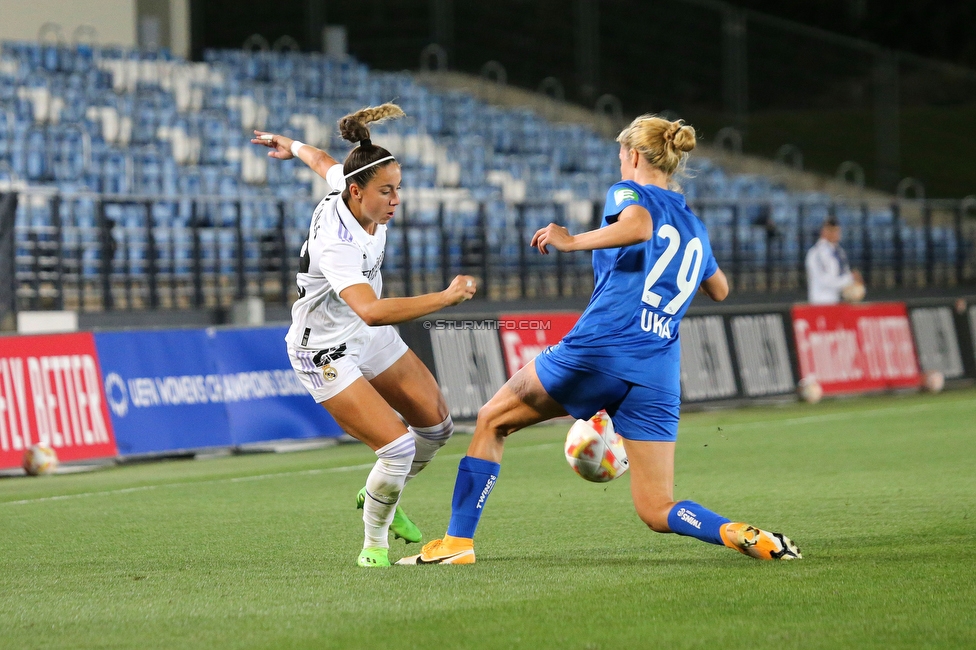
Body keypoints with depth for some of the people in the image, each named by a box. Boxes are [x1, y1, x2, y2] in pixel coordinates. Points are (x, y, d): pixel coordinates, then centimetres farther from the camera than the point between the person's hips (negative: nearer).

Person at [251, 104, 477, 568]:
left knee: (436, 425, 12)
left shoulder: (348, 187, -12)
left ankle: (379, 496, 37)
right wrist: (445, 298, -52)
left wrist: (291, 145, 34)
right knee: (398, 447, -17)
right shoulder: (336, 245, -37)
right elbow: (372, 311, -52)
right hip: (327, 353, -9)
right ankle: (374, 544, 7)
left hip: (370, 338, 9)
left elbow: (322, 160, 12)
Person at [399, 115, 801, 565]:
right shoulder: (696, 230, 23)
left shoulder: (629, 193, 5)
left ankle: (458, 541, 13)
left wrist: (573, 241, -15)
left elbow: (637, 226, -20)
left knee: (492, 420, 18)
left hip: (600, 347, -5)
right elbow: (719, 290, 41)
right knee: (657, 511, 6)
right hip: (658, 375, 5)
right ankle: (744, 536, -20)